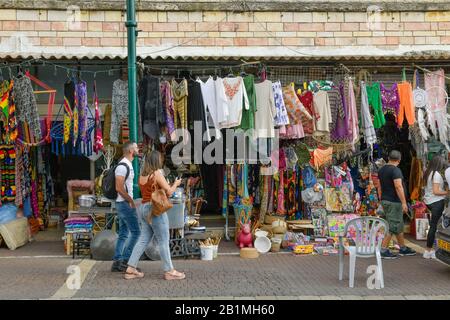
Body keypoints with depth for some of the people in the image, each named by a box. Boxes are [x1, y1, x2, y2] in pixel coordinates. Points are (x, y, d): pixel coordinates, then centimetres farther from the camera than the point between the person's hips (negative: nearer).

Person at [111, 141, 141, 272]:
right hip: (125, 203, -10)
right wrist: (131, 201, -16)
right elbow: (119, 188, -23)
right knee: (135, 232, -7)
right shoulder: (123, 166, -16)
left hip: (124, 204, 10)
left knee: (123, 234, 11)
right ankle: (125, 260, -3)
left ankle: (117, 262, 13)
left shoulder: (128, 165, 16)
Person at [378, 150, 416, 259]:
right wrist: (404, 202, -23)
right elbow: (398, 186, -24)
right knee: (393, 226, -4)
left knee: (399, 225, 17)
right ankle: (383, 250, -4)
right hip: (394, 202, -9)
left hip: (385, 200, 9)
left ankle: (403, 248, 25)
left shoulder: (382, 169, 11)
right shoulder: (396, 170, -17)